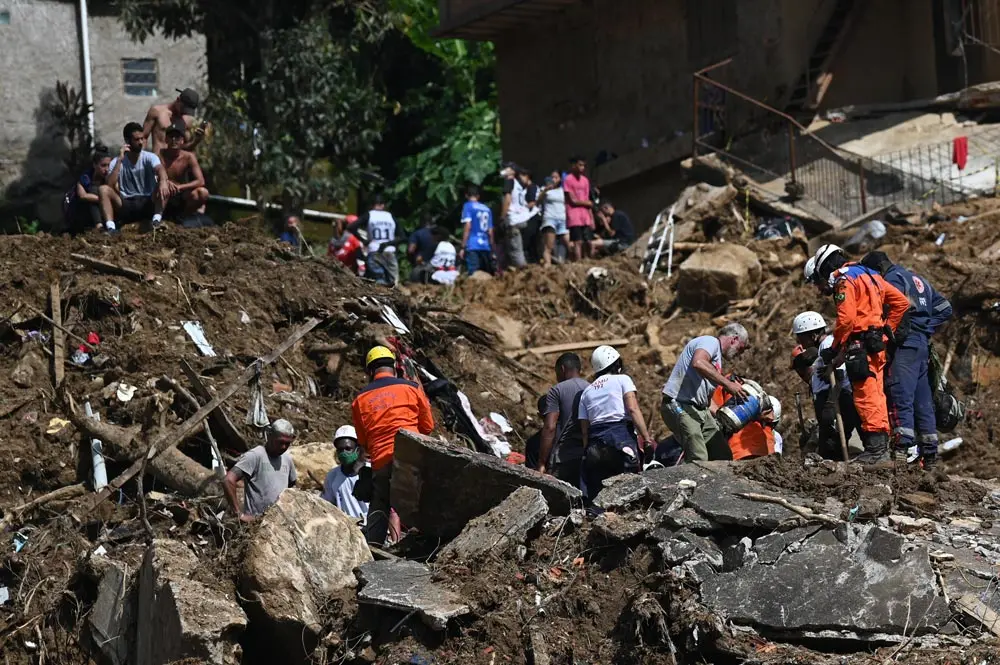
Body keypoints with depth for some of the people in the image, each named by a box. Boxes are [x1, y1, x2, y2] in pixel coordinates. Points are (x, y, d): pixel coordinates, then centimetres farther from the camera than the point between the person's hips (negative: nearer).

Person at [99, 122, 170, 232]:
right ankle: (110, 227, -36)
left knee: (165, 184, -25)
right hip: (125, 205, 1)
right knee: (103, 189, -22)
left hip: (148, 204, -1)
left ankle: (157, 219, -38)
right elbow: (110, 185, -14)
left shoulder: (149, 157, -2)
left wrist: (163, 181, -49)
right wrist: (119, 160, -17)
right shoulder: (116, 162, 1)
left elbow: (160, 169, -25)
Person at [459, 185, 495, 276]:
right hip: (485, 247, 5)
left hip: (472, 246, -5)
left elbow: (467, 226, -8)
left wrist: (463, 247, -8)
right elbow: (490, 232, 17)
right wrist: (492, 250, 24)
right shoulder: (486, 209, 17)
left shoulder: (468, 206, 2)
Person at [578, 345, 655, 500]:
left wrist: (587, 453, 15)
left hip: (595, 442, 4)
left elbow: (584, 430, 15)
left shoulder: (586, 392, 22)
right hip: (620, 436, -4)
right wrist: (647, 439, -9)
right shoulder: (622, 379, 9)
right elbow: (633, 409, -6)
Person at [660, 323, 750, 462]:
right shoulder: (710, 341, -5)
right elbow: (698, 363, -30)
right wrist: (727, 384, -26)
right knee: (699, 460, -19)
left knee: (724, 456, 3)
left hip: (700, 409, 10)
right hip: (679, 405, -10)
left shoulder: (717, 358, 25)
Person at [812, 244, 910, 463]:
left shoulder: (844, 280, -7)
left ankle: (875, 447, -15)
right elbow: (901, 302, 20)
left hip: (861, 344, -9)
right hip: (878, 344, 9)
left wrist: (835, 348, -10)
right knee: (876, 395, 13)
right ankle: (882, 444, 16)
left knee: (866, 397, -10)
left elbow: (846, 318, -19)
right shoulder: (871, 275, 20)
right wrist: (887, 329, 21)